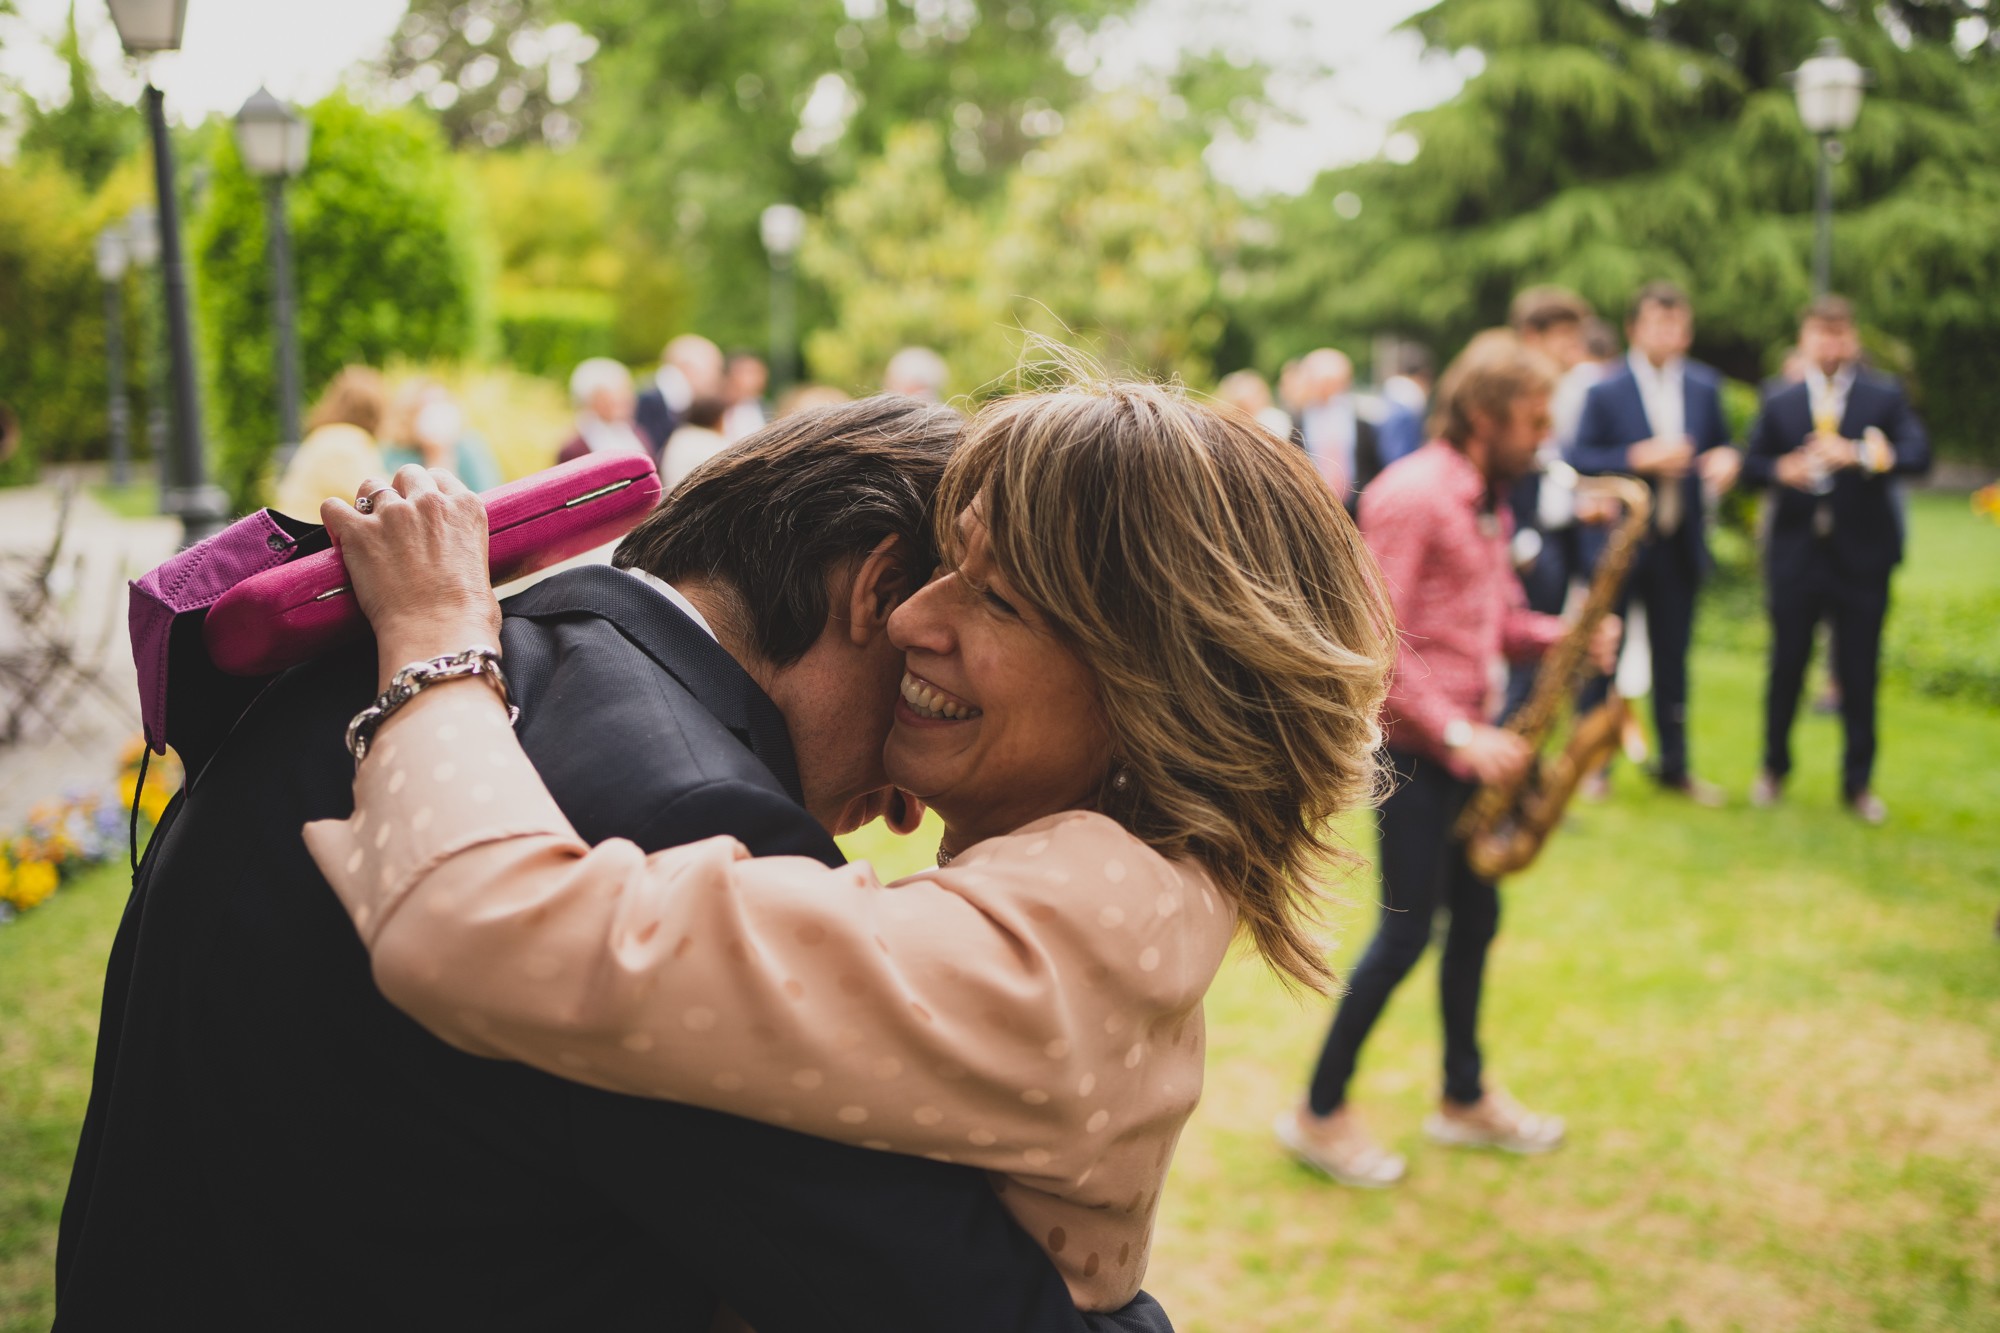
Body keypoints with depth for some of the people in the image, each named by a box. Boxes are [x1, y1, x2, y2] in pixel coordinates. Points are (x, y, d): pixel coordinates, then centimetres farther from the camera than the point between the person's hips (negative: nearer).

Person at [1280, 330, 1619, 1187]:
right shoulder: (1412, 497, -17)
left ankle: (1465, 1098, 29)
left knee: (1475, 916, 15)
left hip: (1464, 741, 9)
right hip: (1412, 743, -9)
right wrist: (1456, 735, -24)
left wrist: (1569, 638, 1)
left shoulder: (1488, 502, 13)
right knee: (1408, 929, -4)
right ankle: (1320, 1114, 8)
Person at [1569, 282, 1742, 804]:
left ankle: (1674, 764, 22)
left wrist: (1726, 458, -8)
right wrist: (1637, 458, -24)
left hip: (1679, 543, 4)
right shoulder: (1605, 391, -5)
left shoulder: (1704, 386, 8)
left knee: (1673, 656, 11)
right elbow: (1579, 458, -11)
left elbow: (1720, 442, 15)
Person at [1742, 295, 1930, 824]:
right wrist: (1780, 470, -13)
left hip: (1862, 557, -1)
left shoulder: (1885, 396, 2)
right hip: (1796, 556, 1)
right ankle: (1774, 769, 25)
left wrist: (1860, 454, -25)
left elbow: (1919, 455, -10)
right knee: (1786, 666, 7)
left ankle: (1858, 782, 16)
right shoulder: (1779, 401, 8)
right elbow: (1751, 463, 9)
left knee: (1860, 673, 3)